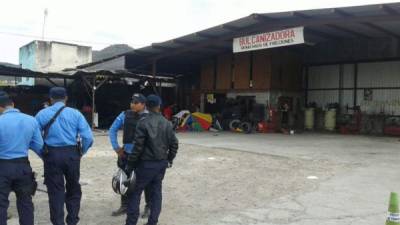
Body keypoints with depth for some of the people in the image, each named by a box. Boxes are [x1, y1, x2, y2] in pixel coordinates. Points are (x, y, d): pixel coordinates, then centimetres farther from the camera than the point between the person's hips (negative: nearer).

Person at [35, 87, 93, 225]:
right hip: (72, 154, 0)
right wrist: (81, 153, 8)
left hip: (52, 155, 0)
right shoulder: (75, 113, 0)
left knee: (55, 191, 10)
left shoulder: (42, 114, 2)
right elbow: (88, 138, -6)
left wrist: (43, 154, 10)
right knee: (73, 189, 17)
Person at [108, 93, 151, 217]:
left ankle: (148, 206, 25)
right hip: (126, 153, 4)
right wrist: (116, 147, 2)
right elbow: (112, 130, 8)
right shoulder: (125, 115, 1)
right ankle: (124, 206, 31)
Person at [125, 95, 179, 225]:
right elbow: (174, 143, 7)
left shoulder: (143, 123, -13)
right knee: (156, 192, 12)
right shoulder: (167, 123, 3)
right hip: (162, 163, 5)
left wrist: (131, 163, -6)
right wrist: (169, 159, 20)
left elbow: (138, 146, -15)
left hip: (146, 163, -5)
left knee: (136, 192, 5)